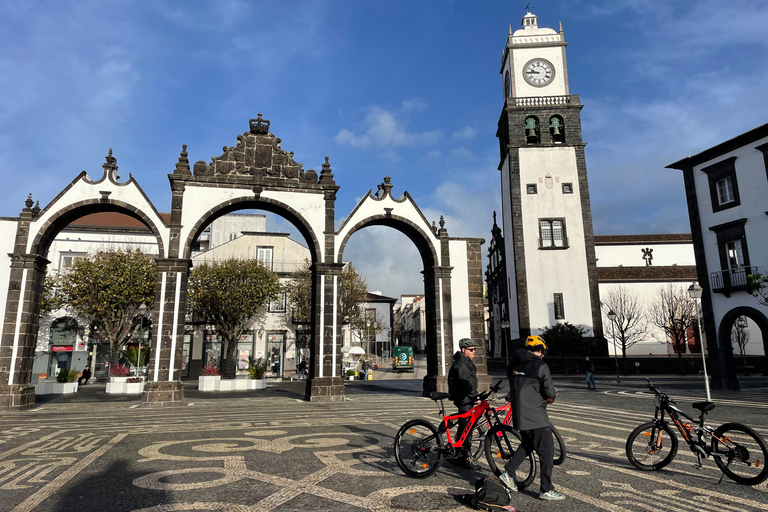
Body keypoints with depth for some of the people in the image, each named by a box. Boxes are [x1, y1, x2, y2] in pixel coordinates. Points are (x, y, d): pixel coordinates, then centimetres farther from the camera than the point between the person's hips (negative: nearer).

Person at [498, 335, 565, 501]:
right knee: (546, 451, 4)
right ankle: (546, 490, 10)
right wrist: (553, 393, 13)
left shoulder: (514, 364, 8)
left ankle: (508, 473, 21)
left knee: (528, 445, 25)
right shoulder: (540, 366, -14)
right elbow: (549, 392, -13)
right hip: (536, 415, -7)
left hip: (518, 414, 7)